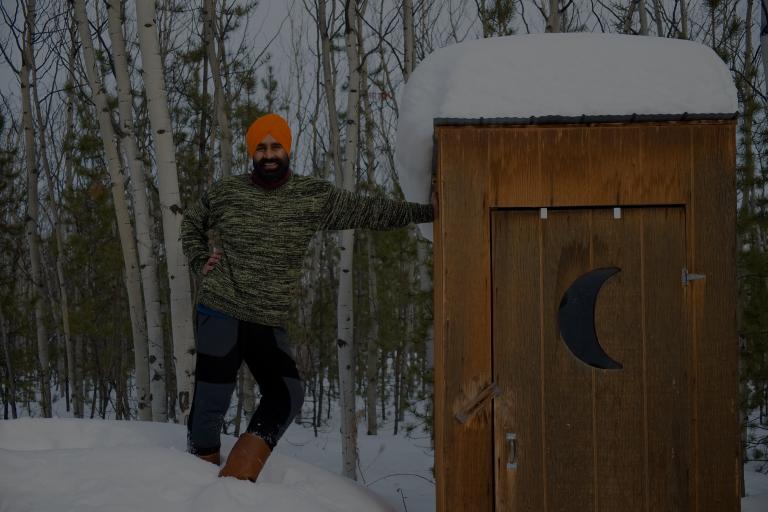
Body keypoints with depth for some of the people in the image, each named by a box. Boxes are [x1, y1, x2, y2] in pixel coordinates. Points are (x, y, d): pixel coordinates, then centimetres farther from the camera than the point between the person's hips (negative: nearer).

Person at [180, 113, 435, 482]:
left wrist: (428, 211, -5)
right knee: (211, 403, -8)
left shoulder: (315, 197, 3)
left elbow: (368, 212, 3)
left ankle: (233, 484, -11)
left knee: (286, 396, -15)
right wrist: (199, 262, 7)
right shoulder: (225, 192, 3)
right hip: (220, 315, -2)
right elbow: (192, 222, 23)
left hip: (269, 325, 2)